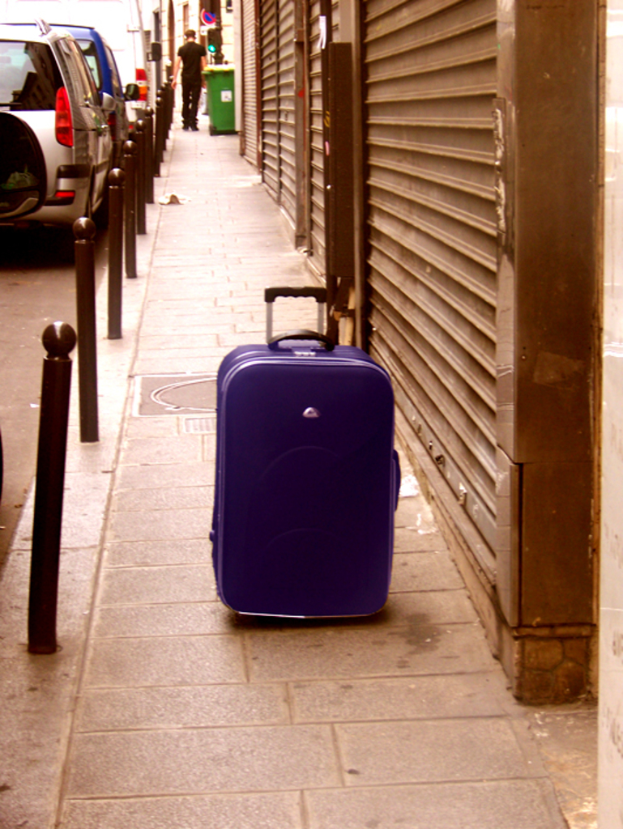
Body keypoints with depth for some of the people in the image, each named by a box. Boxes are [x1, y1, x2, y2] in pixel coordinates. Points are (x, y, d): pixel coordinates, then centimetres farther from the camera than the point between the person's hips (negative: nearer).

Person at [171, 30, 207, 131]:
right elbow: (203, 65, -1)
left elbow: (177, 64, -2)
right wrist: (204, 79, 6)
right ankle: (193, 123, -9)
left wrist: (174, 79, 0)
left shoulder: (182, 49, 2)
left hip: (185, 78, 2)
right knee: (195, 102, 0)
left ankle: (185, 123, 11)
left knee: (185, 102, 12)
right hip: (196, 78, -2)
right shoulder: (200, 48, -1)